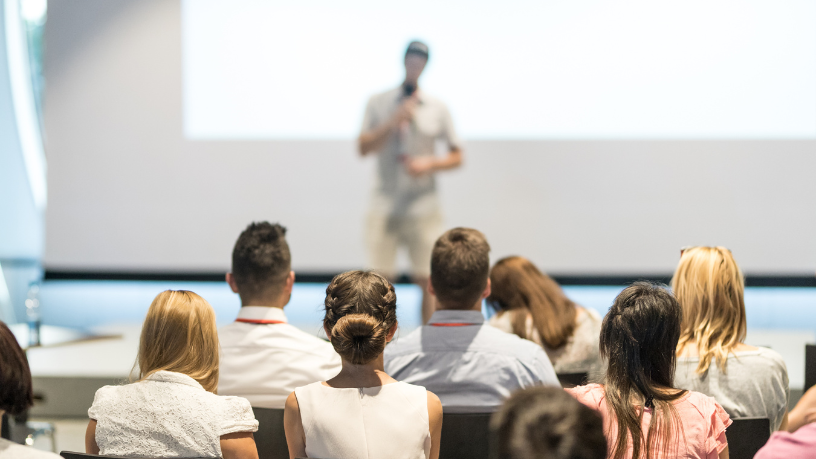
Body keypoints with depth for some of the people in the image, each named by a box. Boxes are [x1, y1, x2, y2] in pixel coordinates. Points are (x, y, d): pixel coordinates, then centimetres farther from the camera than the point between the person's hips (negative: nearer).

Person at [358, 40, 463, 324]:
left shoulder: (437, 109, 7)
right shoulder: (378, 104, 6)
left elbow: (456, 156, 9)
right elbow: (364, 148, -2)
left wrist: (429, 164, -10)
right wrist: (394, 122, -13)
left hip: (423, 207, 0)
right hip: (384, 205, 0)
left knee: (428, 280, -2)